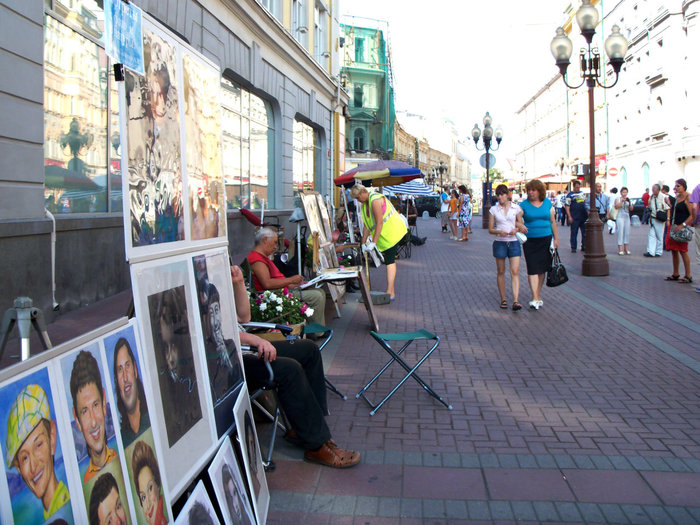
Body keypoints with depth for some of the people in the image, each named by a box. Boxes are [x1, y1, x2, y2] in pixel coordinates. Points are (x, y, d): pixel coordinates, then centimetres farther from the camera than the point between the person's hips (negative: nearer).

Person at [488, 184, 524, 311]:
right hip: (500, 242, 1)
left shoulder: (516, 208, 4)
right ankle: (503, 299, 17)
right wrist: (499, 231, -16)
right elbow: (490, 229, 4)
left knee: (515, 272, -9)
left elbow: (521, 226, 10)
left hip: (514, 242, 0)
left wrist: (516, 230, -12)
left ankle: (515, 301, -13)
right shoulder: (493, 210, 4)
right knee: (501, 272, 7)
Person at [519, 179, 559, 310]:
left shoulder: (547, 203, 8)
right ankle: (535, 298, -10)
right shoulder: (524, 205, 0)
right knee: (533, 269, -9)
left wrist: (556, 238, 10)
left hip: (546, 239, 3)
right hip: (530, 240, -3)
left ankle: (538, 294, 22)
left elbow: (553, 221, 12)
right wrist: (520, 226, -30)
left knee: (542, 269, 8)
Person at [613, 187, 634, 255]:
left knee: (627, 233, 4)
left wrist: (630, 203, -10)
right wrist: (622, 201, -25)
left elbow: (631, 209, 8)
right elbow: (616, 206, -14)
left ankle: (626, 249, 10)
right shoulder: (618, 199, 2)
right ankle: (620, 250, -10)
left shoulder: (628, 199, 16)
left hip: (627, 217, 5)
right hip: (620, 217, -5)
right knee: (620, 233, -10)